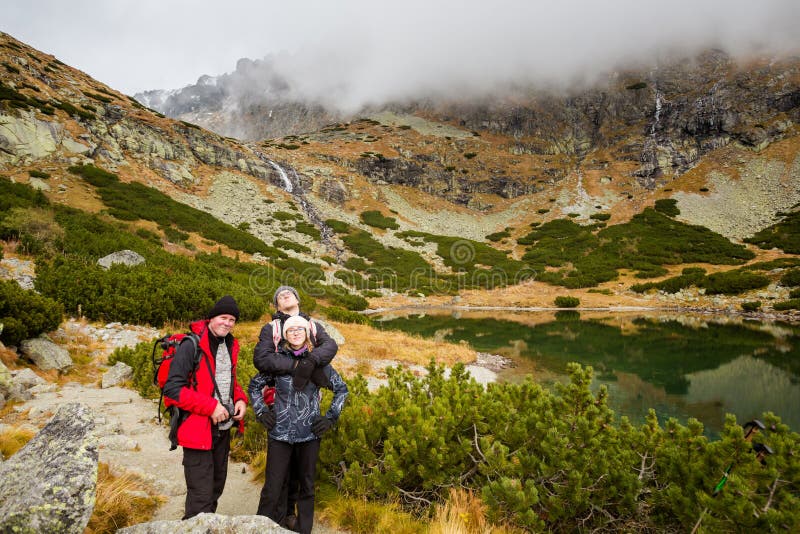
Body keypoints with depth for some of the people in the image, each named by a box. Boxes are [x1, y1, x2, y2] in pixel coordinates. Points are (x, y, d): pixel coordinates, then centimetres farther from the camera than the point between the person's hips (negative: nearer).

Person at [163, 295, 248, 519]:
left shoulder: (230, 346, 8)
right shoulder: (191, 346, -16)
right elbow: (172, 388, -19)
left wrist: (241, 399, 0)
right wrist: (211, 407, -22)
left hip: (223, 429, 8)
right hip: (198, 430, -8)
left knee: (216, 487, 20)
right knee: (201, 496, -3)